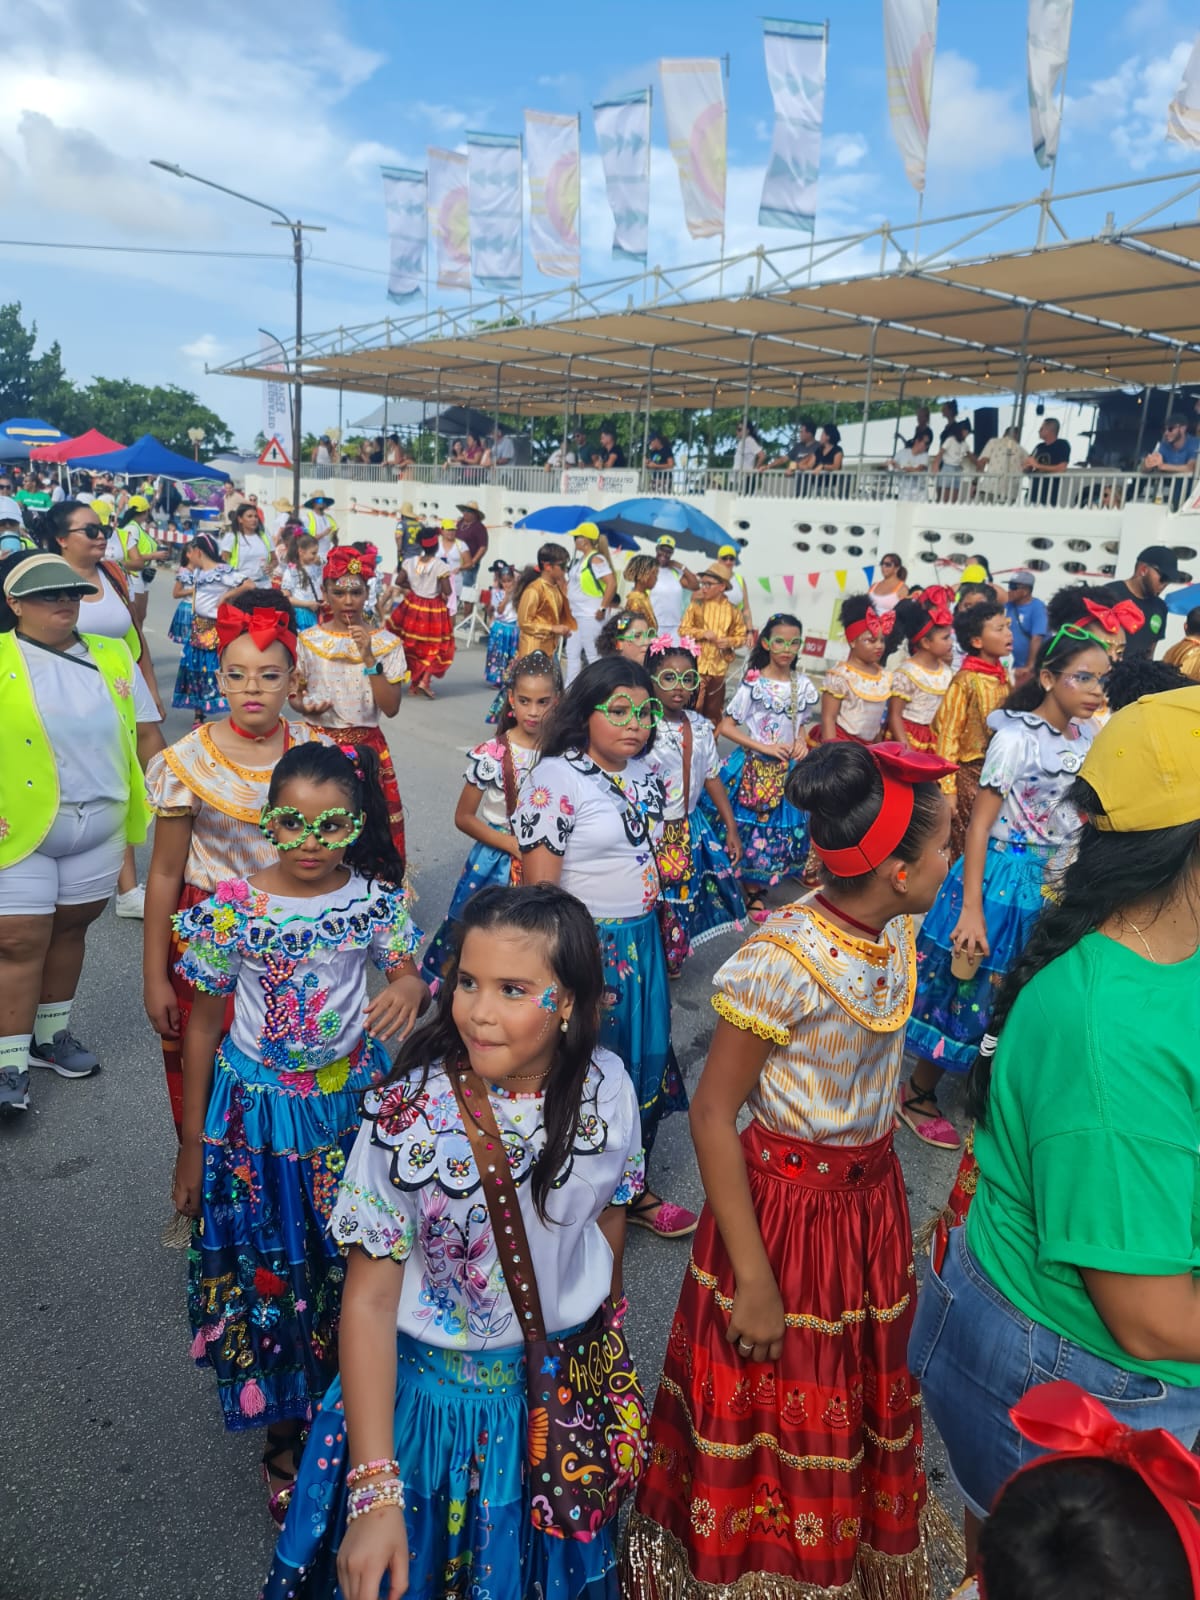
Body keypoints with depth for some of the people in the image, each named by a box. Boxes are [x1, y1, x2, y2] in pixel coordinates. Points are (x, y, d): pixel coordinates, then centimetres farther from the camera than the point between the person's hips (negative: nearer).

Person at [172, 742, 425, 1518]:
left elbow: (409, 974, -5)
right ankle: (284, 1436, 34)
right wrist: (192, 1145, 1)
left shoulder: (376, 899, -9)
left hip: (351, 1103, 2)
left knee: (351, 1270, 13)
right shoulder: (232, 907, -14)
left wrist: (410, 990, -32)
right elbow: (204, 1025, -5)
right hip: (257, 1112, -1)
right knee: (269, 1273, 10)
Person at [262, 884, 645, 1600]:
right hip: (434, 1389, -3)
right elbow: (370, 1300, -20)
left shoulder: (605, 1086, -16)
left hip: (569, 1376, 3)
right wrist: (374, 1492, -22)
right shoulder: (409, 1115, -27)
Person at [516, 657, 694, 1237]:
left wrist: (654, 937, 18)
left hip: (642, 944, 8)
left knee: (646, 1061, 16)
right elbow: (539, 885, -19)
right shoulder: (556, 778, -17)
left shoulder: (645, 774, 7)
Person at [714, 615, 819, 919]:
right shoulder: (754, 684, -12)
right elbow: (725, 727, -11)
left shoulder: (803, 684, 2)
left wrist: (802, 741, -6)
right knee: (754, 825, 0)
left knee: (782, 825, 8)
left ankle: (759, 884, 25)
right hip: (756, 767, -4)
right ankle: (751, 892, 15)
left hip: (788, 768, 5)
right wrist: (765, 748, -16)